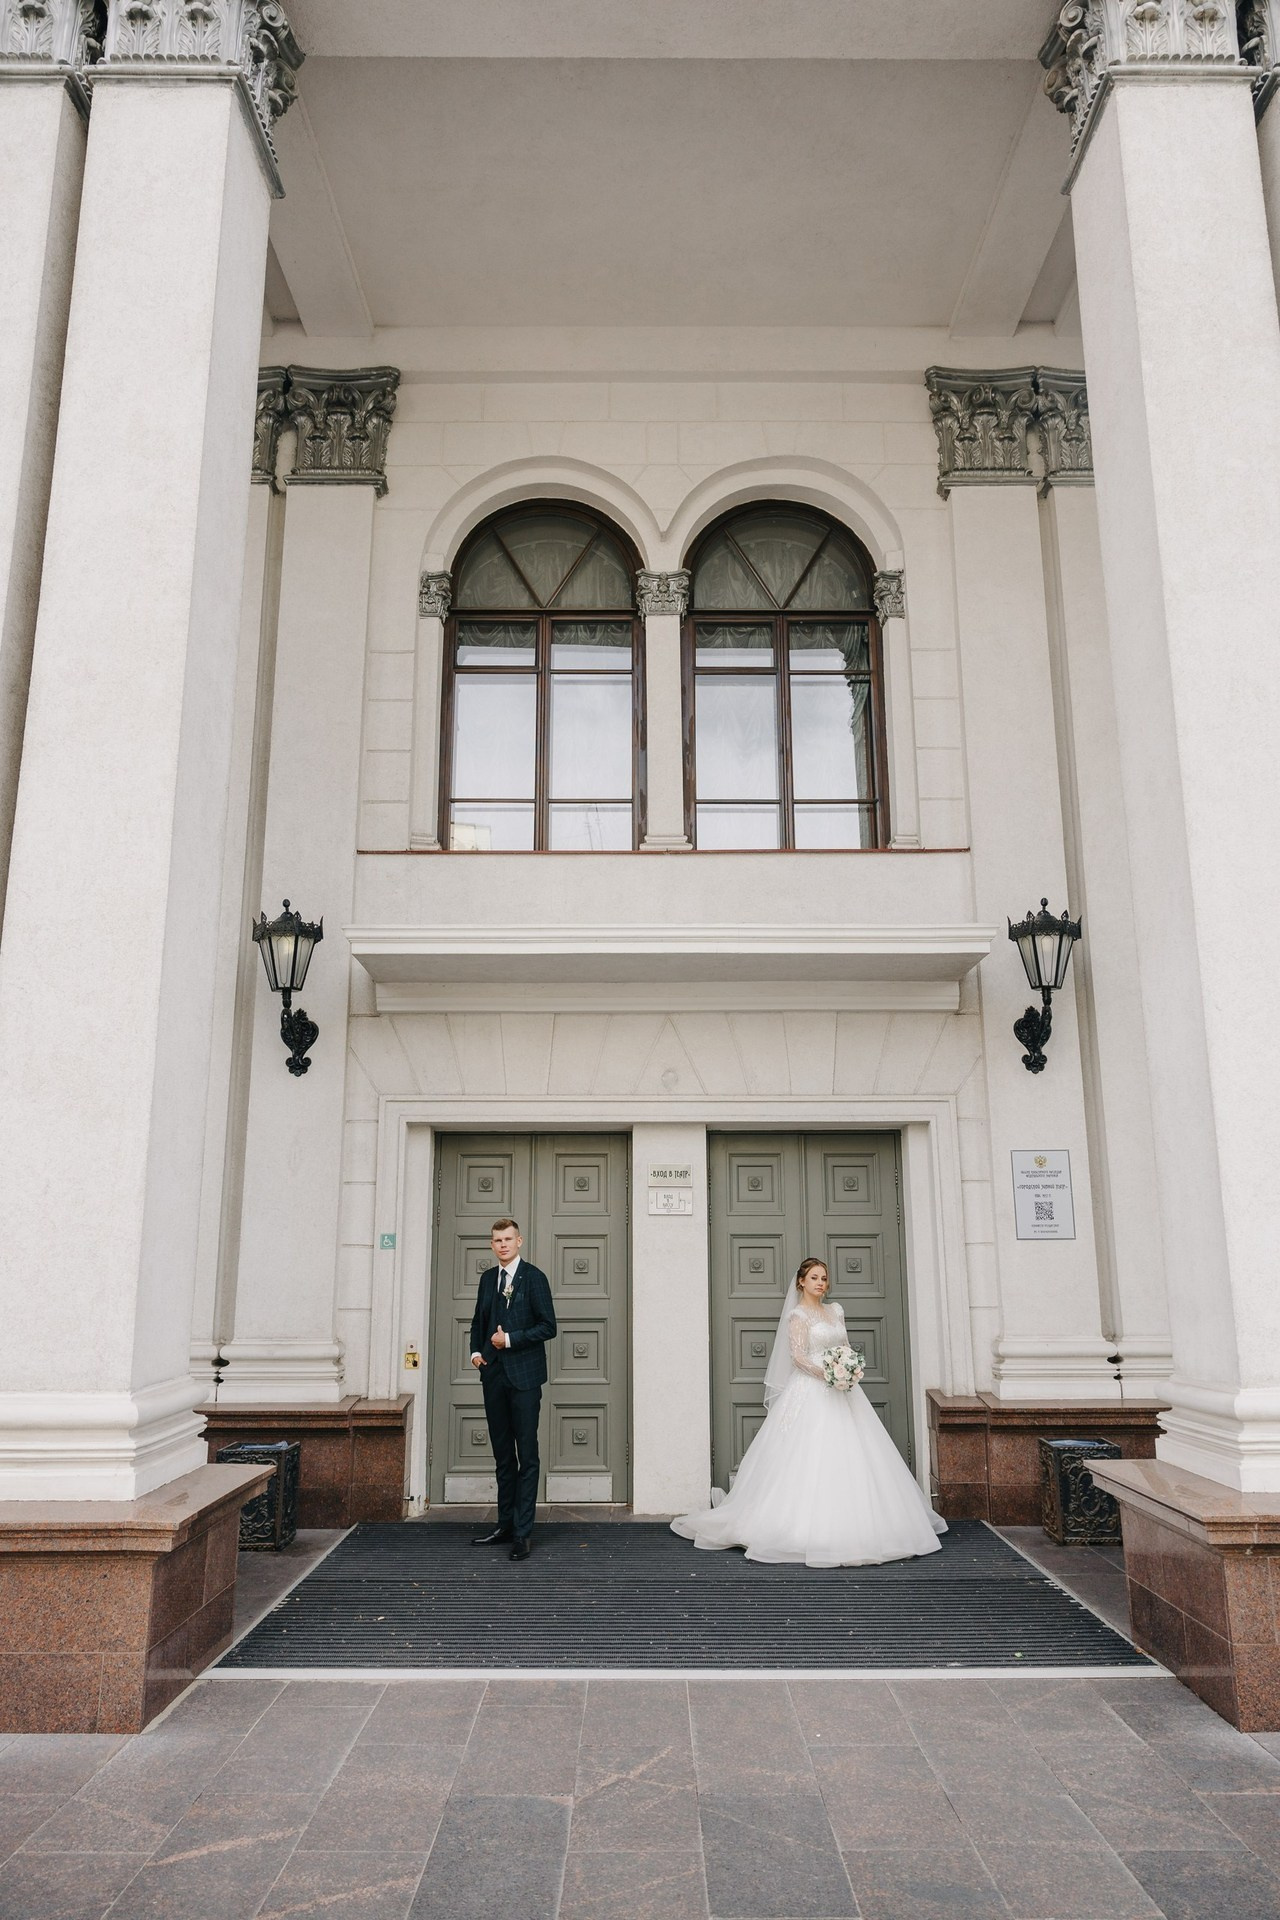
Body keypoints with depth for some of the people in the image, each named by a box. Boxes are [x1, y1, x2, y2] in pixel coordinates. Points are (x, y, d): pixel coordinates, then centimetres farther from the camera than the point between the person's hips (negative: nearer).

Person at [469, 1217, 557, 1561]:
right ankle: (505, 1526, 22)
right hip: (494, 1375, 6)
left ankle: (523, 1534, -1)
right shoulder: (487, 1278, 12)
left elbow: (548, 1327, -9)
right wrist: (476, 1350, 7)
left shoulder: (534, 1277, -6)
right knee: (503, 1455, 13)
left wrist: (510, 1339, -14)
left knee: (527, 1455, -3)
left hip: (524, 1376, -6)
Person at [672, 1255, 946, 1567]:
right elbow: (798, 1355, -13)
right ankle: (809, 1526, -3)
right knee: (810, 1459, -8)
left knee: (849, 1457, 5)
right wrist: (826, 1374, -23)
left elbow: (845, 1346, 17)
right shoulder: (798, 1314, -5)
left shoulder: (836, 1310, 15)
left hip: (840, 1391, 7)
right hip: (810, 1392, -7)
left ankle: (854, 1523, 12)